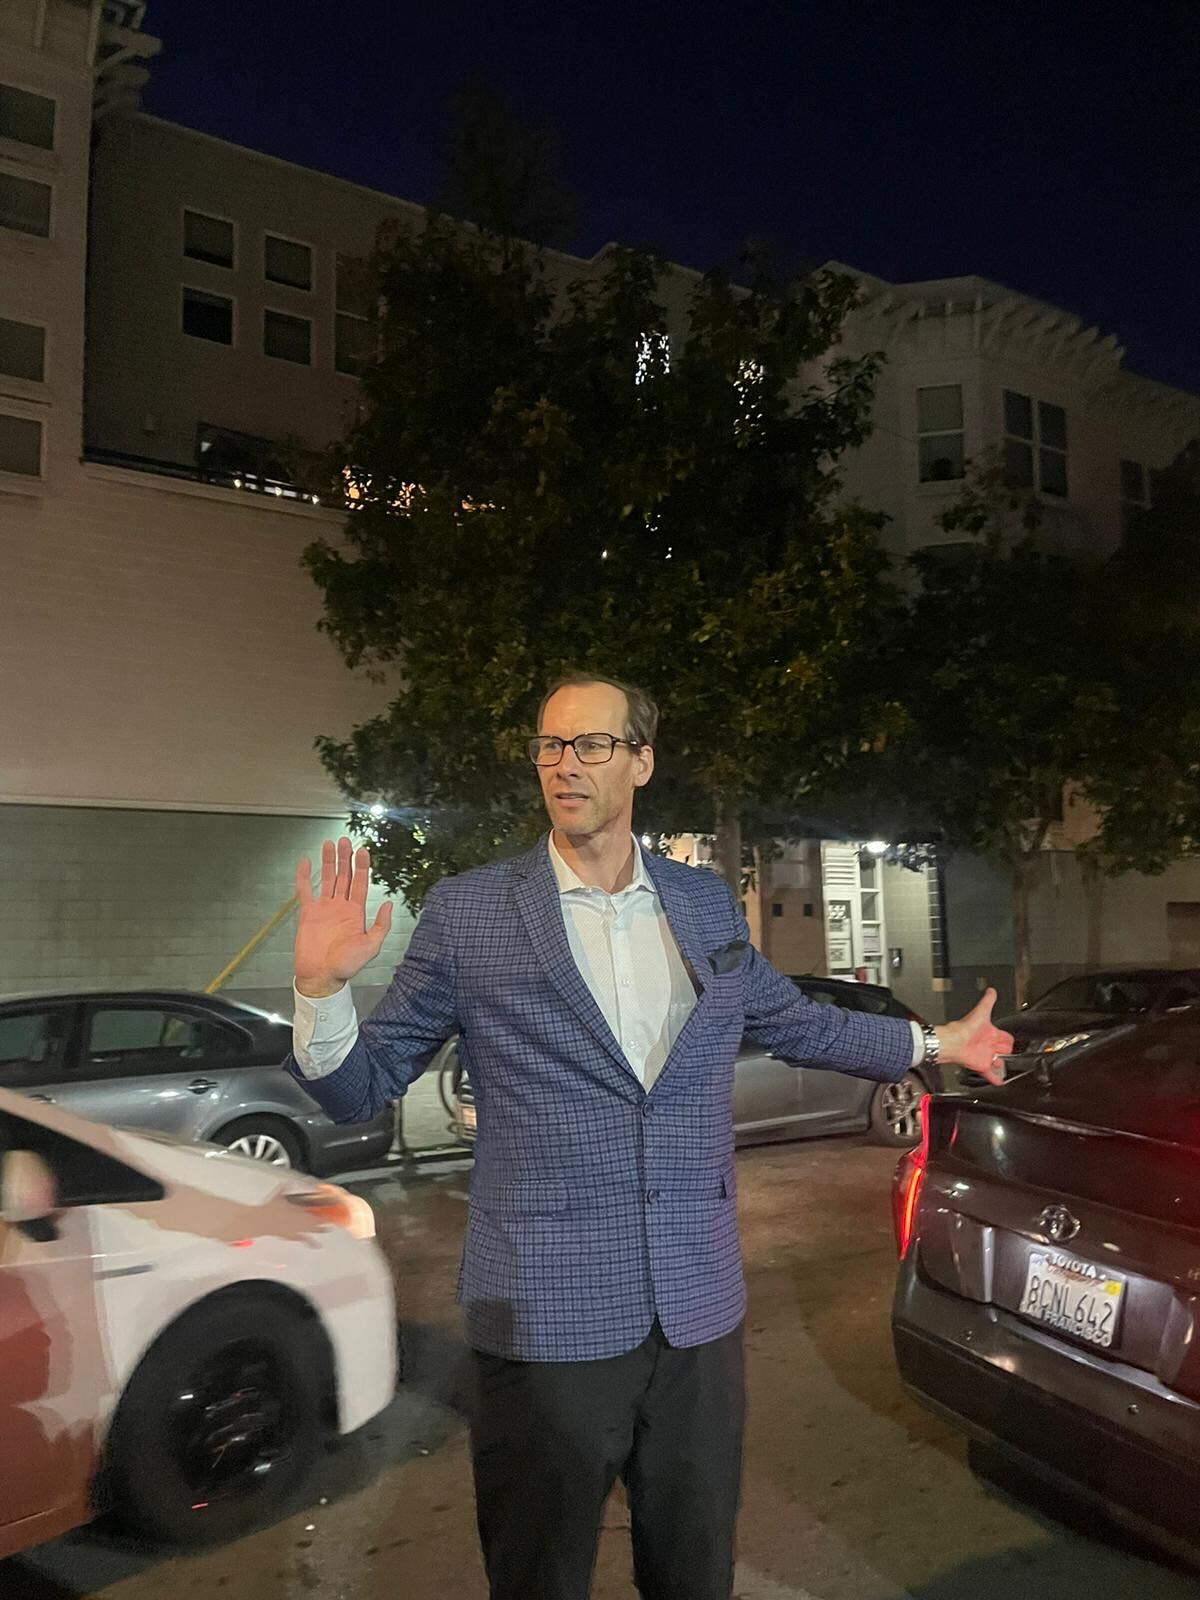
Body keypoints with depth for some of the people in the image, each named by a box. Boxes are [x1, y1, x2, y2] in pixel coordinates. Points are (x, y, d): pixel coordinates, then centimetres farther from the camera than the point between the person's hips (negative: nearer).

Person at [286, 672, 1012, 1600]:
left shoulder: (706, 903, 4)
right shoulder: (468, 912, -7)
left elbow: (793, 1022, 20)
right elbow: (359, 1090, -3)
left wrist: (930, 1043, 24)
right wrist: (324, 988, -22)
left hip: (698, 1308, 4)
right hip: (549, 1319, -3)